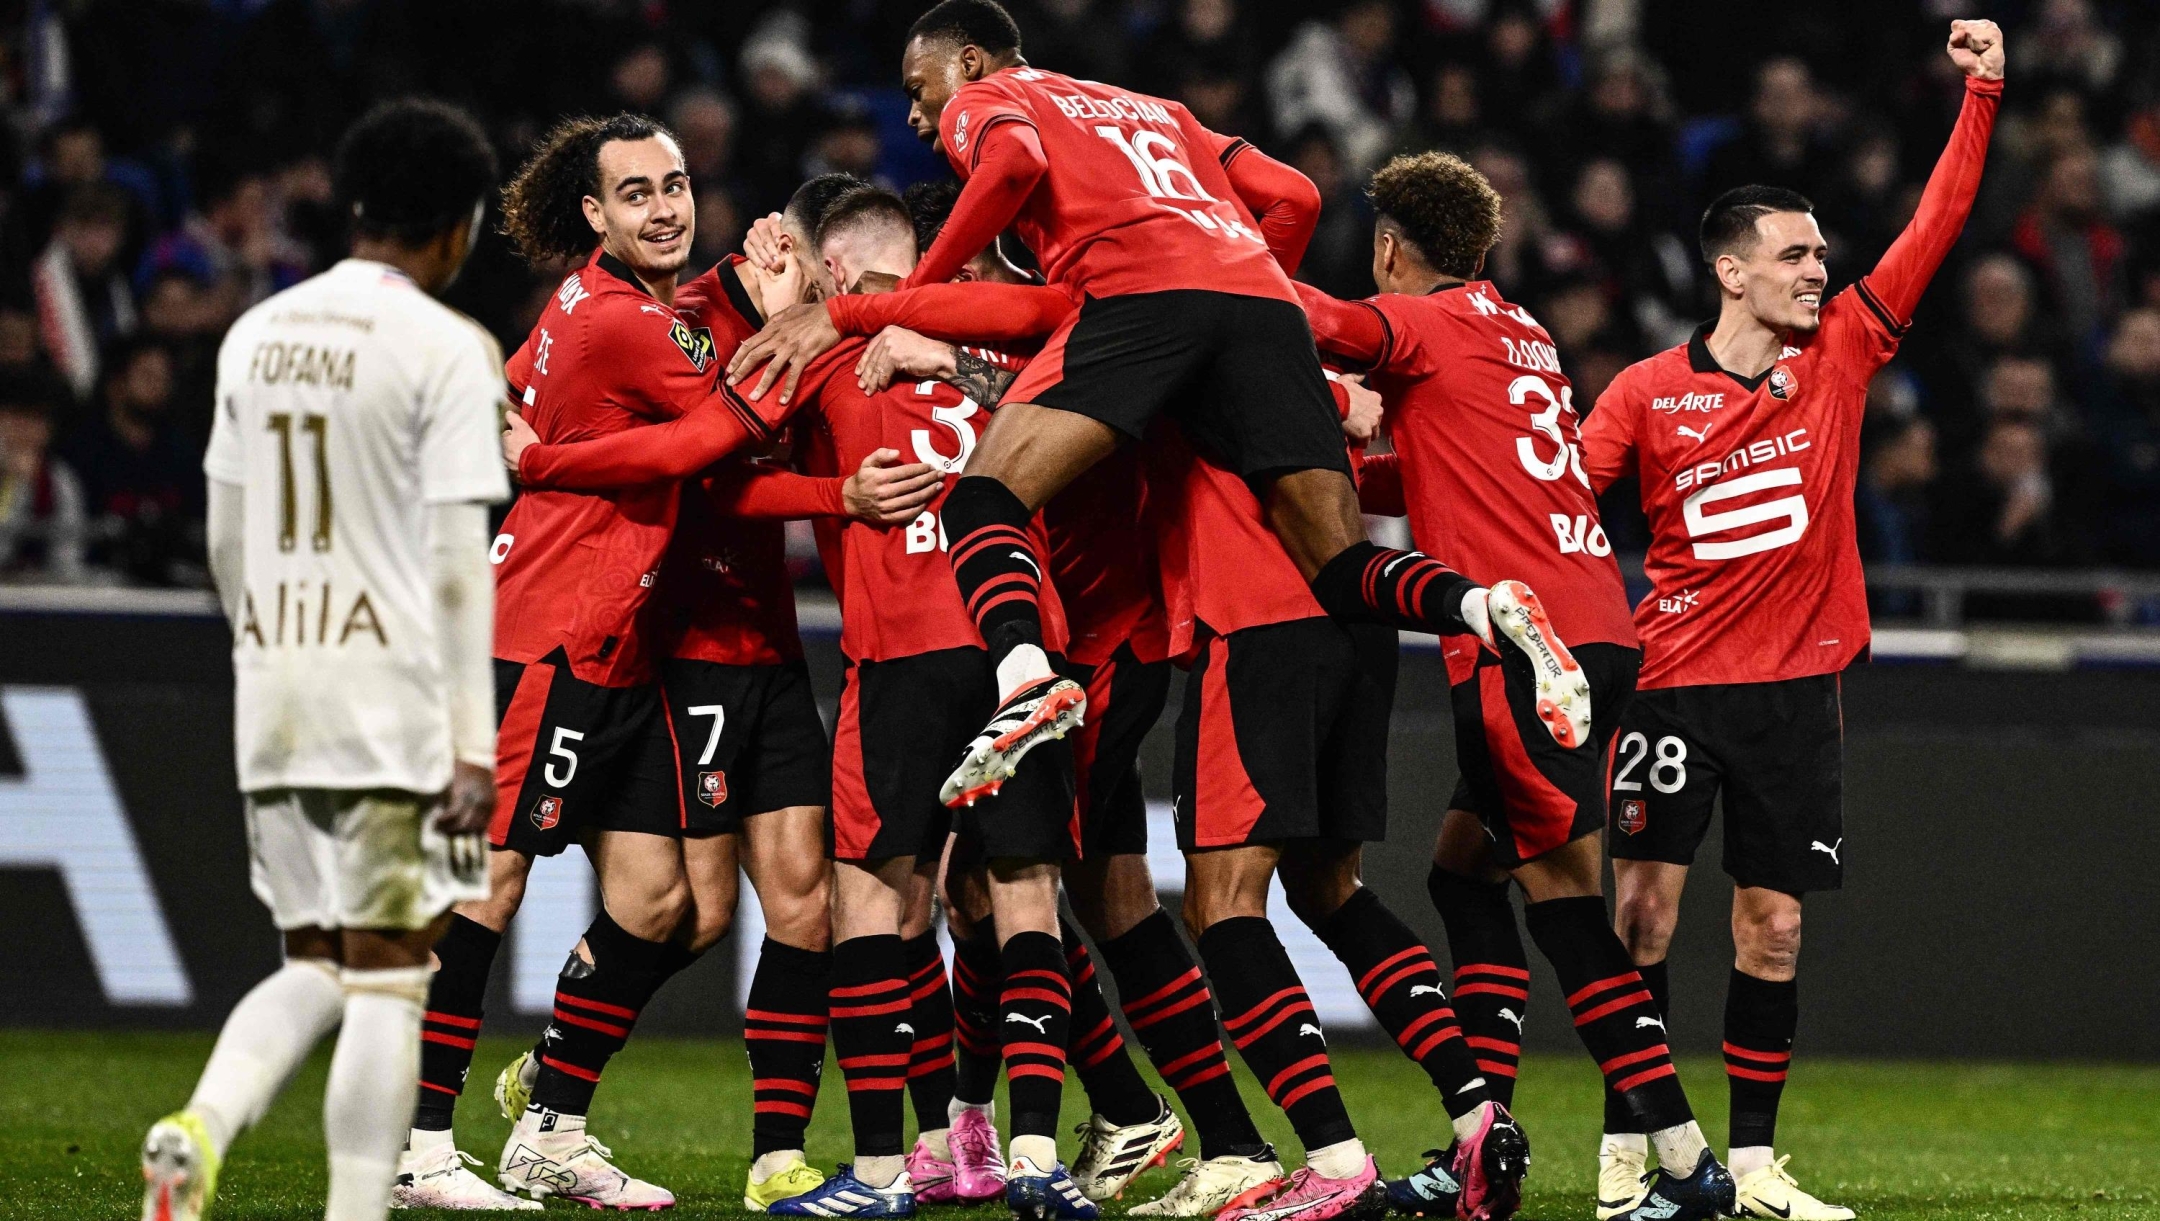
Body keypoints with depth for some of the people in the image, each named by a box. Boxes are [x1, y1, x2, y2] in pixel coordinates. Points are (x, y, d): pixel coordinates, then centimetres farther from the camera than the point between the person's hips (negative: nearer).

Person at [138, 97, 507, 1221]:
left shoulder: (255, 335, 10)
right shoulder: (444, 349, -8)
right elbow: (458, 558, -12)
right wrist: (476, 743, -12)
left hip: (273, 704, 6)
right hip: (396, 708, -6)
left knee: (313, 969, 14)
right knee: (389, 980, -1)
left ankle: (202, 1127, -10)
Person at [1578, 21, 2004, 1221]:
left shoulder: (1840, 357, 5)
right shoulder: (1647, 394, -2)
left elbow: (1934, 229, 4)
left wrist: (1982, 97, -1)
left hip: (1797, 688, 3)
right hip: (1676, 681, -2)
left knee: (1774, 927, 5)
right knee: (1646, 907, -7)